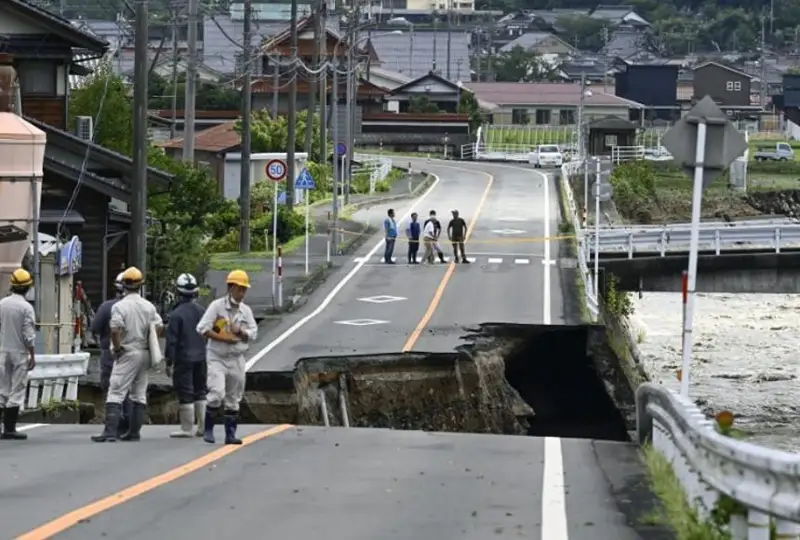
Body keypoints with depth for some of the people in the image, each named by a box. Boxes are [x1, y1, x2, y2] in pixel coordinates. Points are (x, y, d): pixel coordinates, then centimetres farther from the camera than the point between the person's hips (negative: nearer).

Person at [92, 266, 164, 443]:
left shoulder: (120, 306, -11)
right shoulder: (149, 306, 6)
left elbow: (115, 330, -21)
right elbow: (159, 328, 4)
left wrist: (117, 348, -9)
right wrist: (149, 344, 14)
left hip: (127, 354, -6)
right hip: (144, 354, 6)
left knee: (115, 394, -8)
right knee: (139, 394, 13)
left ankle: (110, 431, -17)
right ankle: (134, 431, 14)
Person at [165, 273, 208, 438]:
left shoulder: (176, 314, -12)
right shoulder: (203, 312, 6)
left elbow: (172, 341, -12)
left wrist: (169, 362, -5)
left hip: (184, 359, -6)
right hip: (201, 358, 6)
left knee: (185, 394, -2)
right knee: (200, 392, 14)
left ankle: (187, 429, -1)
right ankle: (203, 427, 15)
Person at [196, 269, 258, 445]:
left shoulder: (246, 311, 8)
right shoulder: (217, 306, -6)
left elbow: (253, 334, 4)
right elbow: (202, 328, -11)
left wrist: (240, 332, -15)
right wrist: (223, 338, -17)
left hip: (236, 358, 5)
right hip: (217, 357, -5)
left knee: (234, 398, 8)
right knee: (217, 393, -19)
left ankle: (230, 434, 15)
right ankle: (208, 430, -7)